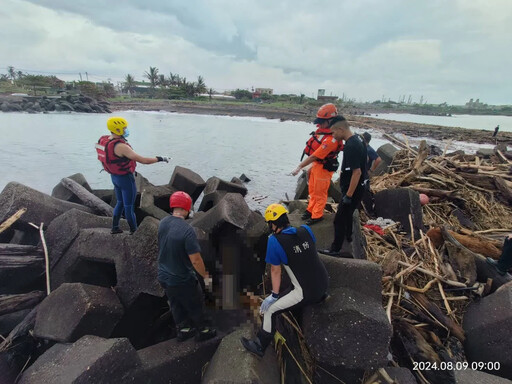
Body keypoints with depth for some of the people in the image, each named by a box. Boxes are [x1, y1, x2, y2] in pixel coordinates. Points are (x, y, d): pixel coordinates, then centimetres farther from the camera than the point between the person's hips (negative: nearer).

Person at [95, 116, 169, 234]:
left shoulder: (105, 140, -3)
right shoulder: (121, 146, -30)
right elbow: (143, 160, -30)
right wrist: (160, 159, -19)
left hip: (114, 176, 9)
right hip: (125, 179, -9)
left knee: (120, 202, 24)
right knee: (129, 206, 7)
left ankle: (115, 228, 33)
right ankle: (134, 231, 23)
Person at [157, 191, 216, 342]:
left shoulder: (163, 223, -8)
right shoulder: (186, 230, -31)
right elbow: (195, 260, -26)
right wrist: (206, 276, -11)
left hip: (164, 276, 7)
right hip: (182, 280, -6)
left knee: (176, 305, 27)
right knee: (196, 306, 19)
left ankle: (182, 330, 46)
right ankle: (202, 331, 39)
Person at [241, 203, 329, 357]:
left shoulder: (274, 241, -18)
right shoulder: (306, 229, -5)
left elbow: (276, 271, -10)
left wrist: (274, 295, 2)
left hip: (306, 293, -6)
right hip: (324, 283, 6)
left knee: (270, 309, 6)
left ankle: (260, 346, 17)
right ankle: (321, 295, 46)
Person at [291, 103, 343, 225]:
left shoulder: (331, 139, -30)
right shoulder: (322, 130, -1)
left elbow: (315, 156, -29)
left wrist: (299, 167, -24)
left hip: (324, 168, -9)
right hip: (316, 165, 9)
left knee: (319, 193, 8)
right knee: (312, 190, 22)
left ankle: (317, 215, 24)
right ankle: (311, 210, 39)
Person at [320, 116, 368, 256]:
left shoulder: (350, 146, -28)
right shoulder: (357, 138, 4)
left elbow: (357, 172, -30)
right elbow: (364, 159, 18)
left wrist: (348, 195, -24)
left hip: (353, 189, -10)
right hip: (358, 187, 10)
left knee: (339, 219, 0)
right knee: (347, 214, 28)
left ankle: (335, 249, 12)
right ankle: (348, 235, 48)